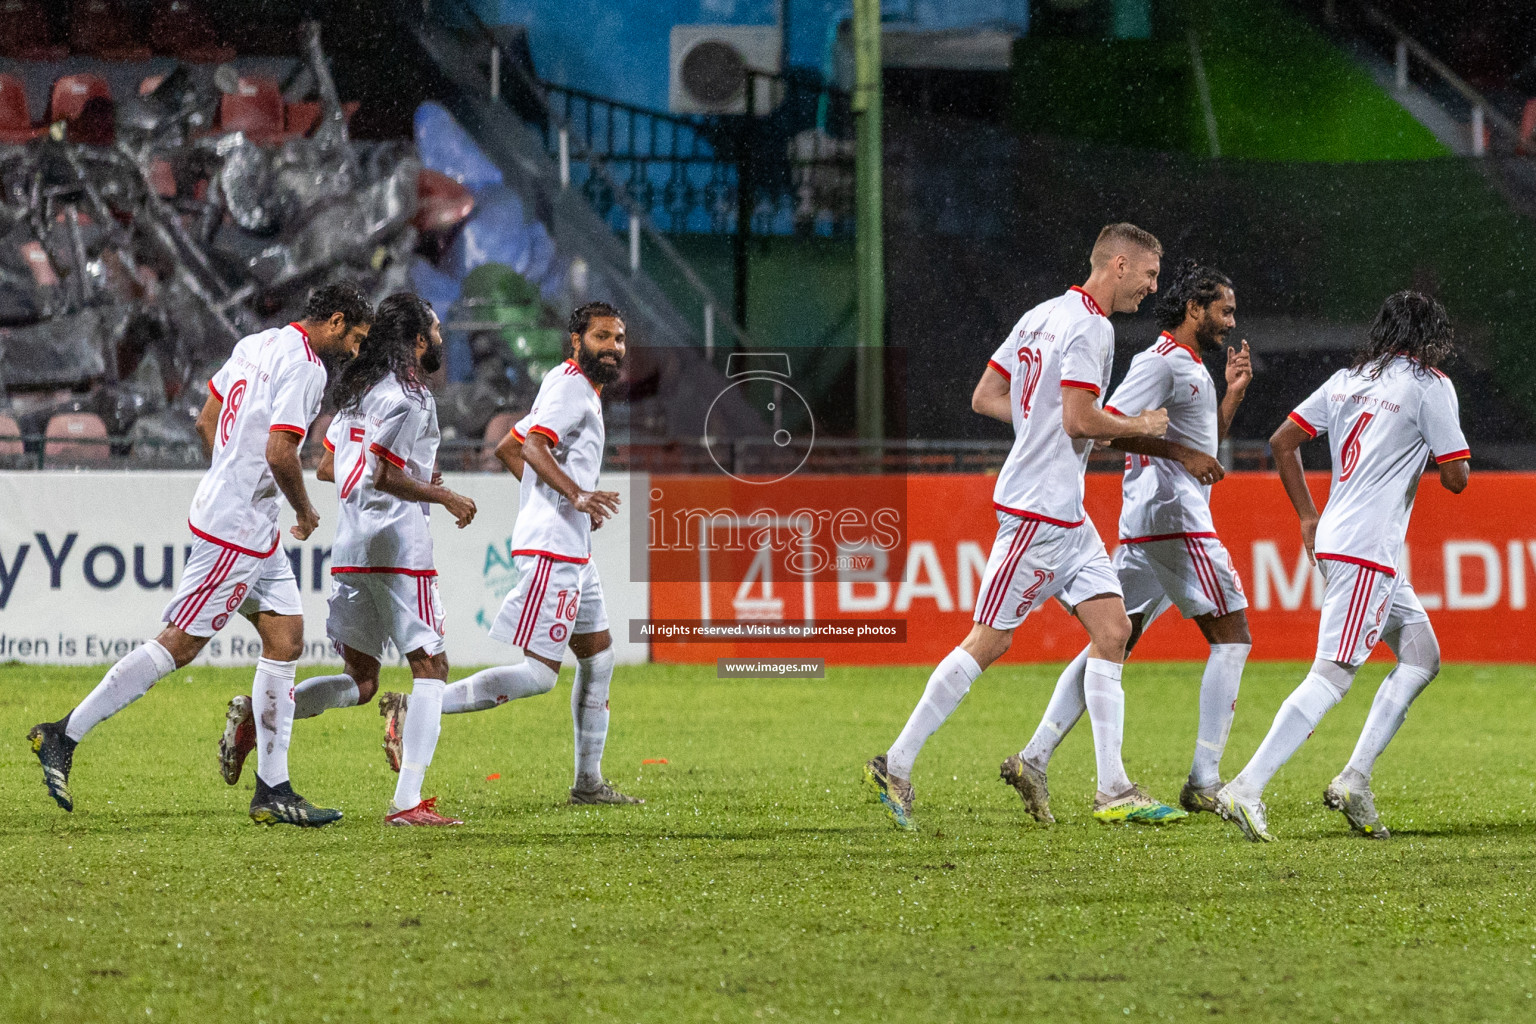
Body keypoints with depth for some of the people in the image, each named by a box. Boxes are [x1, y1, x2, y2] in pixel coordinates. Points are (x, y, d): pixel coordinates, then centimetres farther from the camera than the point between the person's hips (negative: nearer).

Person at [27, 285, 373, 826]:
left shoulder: (256, 344, 13)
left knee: (285, 638, 7)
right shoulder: (305, 368, -16)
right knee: (180, 643, -6)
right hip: (238, 530, -10)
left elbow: (206, 421, 20)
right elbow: (280, 452, -24)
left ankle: (273, 789, 6)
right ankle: (63, 736, -1)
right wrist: (305, 512, -7)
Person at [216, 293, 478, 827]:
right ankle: (407, 802, -13)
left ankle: (255, 716, -2)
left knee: (360, 681, 15)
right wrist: (445, 497, -7)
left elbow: (326, 466, 21)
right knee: (430, 667, -4)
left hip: (350, 547, 9)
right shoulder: (409, 396, -11)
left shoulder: (359, 389, 17)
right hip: (398, 545, -8)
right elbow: (383, 474, -18)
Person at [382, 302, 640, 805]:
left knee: (599, 657, 16)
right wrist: (576, 495, -38)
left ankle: (588, 782, 21)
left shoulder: (577, 389, 21)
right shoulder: (570, 385, -10)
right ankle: (417, 709, -17)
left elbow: (508, 448, 27)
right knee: (539, 673, -16)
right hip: (553, 550, -11)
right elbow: (532, 446, -25)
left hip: (571, 551, 11)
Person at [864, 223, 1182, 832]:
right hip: (1040, 506, -10)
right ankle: (895, 766, 2)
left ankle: (1113, 791, 1)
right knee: (990, 641, -5)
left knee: (1112, 631, 4)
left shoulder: (1042, 316, 15)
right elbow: (1080, 419, -21)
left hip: (1066, 513, 10)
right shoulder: (1089, 327, -14)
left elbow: (985, 398, 16)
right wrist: (1138, 427, -5)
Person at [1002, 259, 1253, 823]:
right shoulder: (1162, 361, -9)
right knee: (1231, 636, -4)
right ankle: (1205, 781, -7)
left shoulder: (1189, 366, 22)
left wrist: (1232, 393, 19)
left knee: (1113, 641, 5)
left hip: (1145, 525, 10)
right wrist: (1180, 452, -18)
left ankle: (1034, 759, -3)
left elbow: (1204, 443, 32)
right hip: (1173, 517, -10)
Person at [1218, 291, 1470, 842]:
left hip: (1333, 542, 9)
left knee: (1422, 657, 16)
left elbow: (1283, 441, 16)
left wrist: (1309, 517, 21)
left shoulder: (1347, 380, 15)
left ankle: (1354, 780, 7)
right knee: (1332, 676, -14)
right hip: (1365, 552, -9)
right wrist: (1441, 447, 15)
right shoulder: (1430, 385, -5)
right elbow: (1456, 478, -6)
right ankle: (1245, 790, -23)